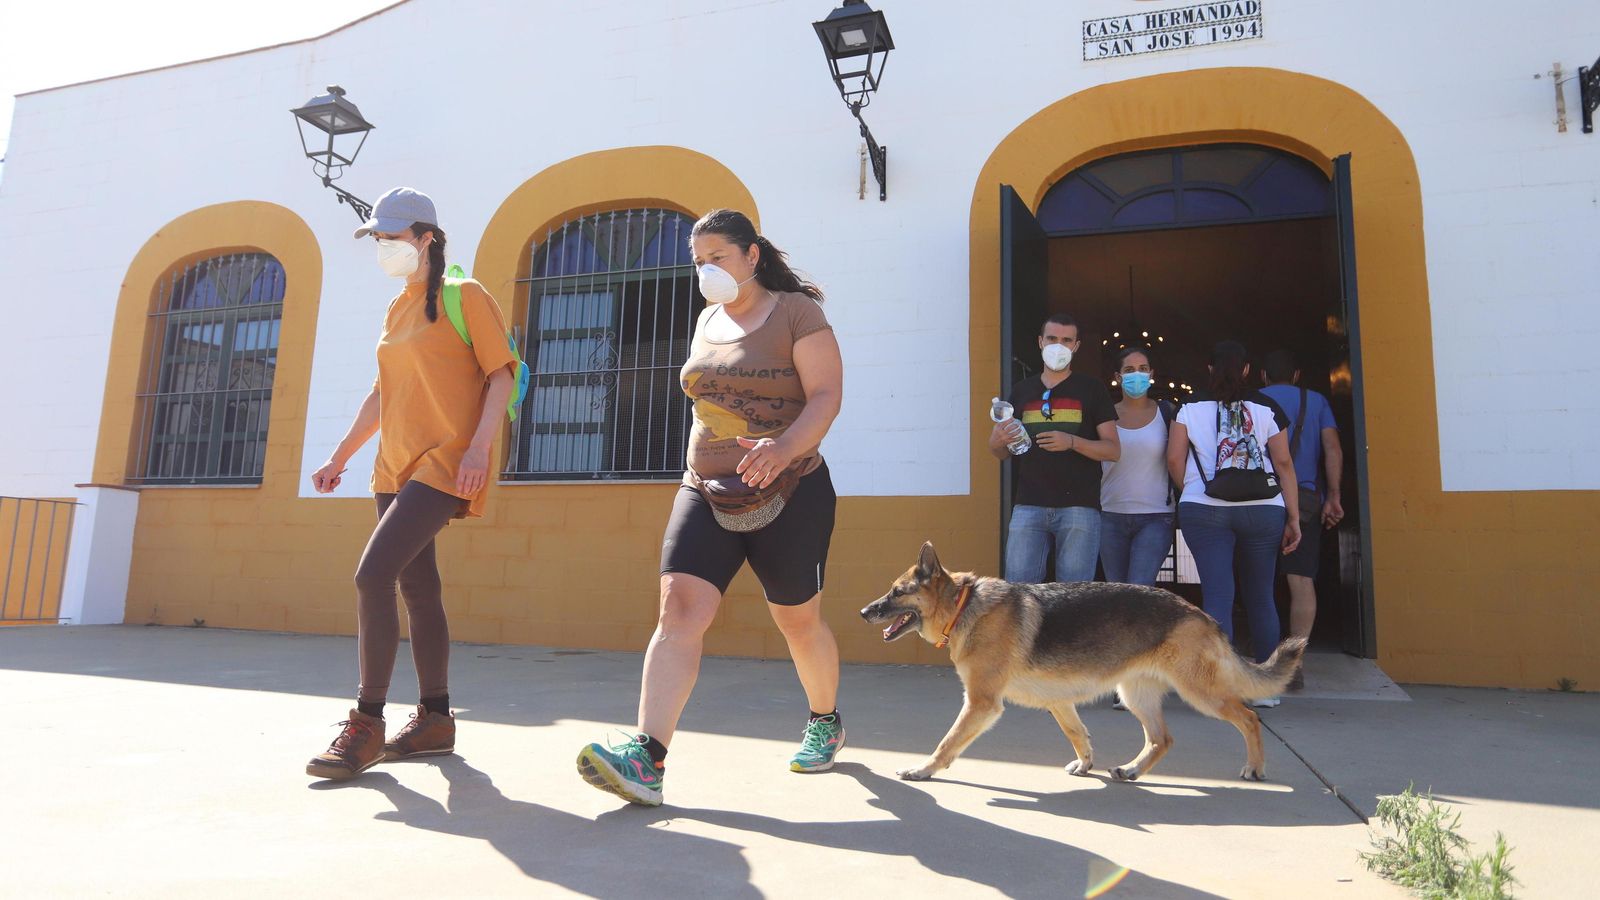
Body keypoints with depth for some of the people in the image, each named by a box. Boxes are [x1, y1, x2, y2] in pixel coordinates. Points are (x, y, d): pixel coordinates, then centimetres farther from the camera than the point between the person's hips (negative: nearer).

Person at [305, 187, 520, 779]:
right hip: (397, 465, 8)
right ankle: (436, 719, 18)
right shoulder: (395, 309, 19)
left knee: (373, 575, -17)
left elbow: (501, 375, -9)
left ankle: (367, 725, -8)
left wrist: (478, 447, -20)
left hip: (445, 461, -8)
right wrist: (341, 456, 22)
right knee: (417, 589, 8)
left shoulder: (464, 297, -3)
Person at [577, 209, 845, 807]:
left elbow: (827, 395, -15)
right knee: (679, 608, -14)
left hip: (789, 493, -5)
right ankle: (646, 758, -20)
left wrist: (783, 448, -32)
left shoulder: (796, 311, -4)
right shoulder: (706, 322, 15)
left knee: (798, 621, 8)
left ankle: (825, 721, 36)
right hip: (706, 492, 5)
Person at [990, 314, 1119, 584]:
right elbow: (1003, 453, 18)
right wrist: (997, 441, -6)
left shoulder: (1091, 388, 7)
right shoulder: (1021, 391, 15)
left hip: (1079, 506, -2)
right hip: (1029, 505, 2)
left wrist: (1072, 442, -16)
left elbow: (1112, 450, 2)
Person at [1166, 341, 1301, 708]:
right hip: (1263, 510, 1)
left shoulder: (1190, 411, 4)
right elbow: (1284, 465, 3)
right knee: (1260, 597, 10)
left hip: (1204, 511, -1)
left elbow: (1174, 460, -3)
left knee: (1217, 595, -2)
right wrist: (1293, 518, 5)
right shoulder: (1265, 413, 6)